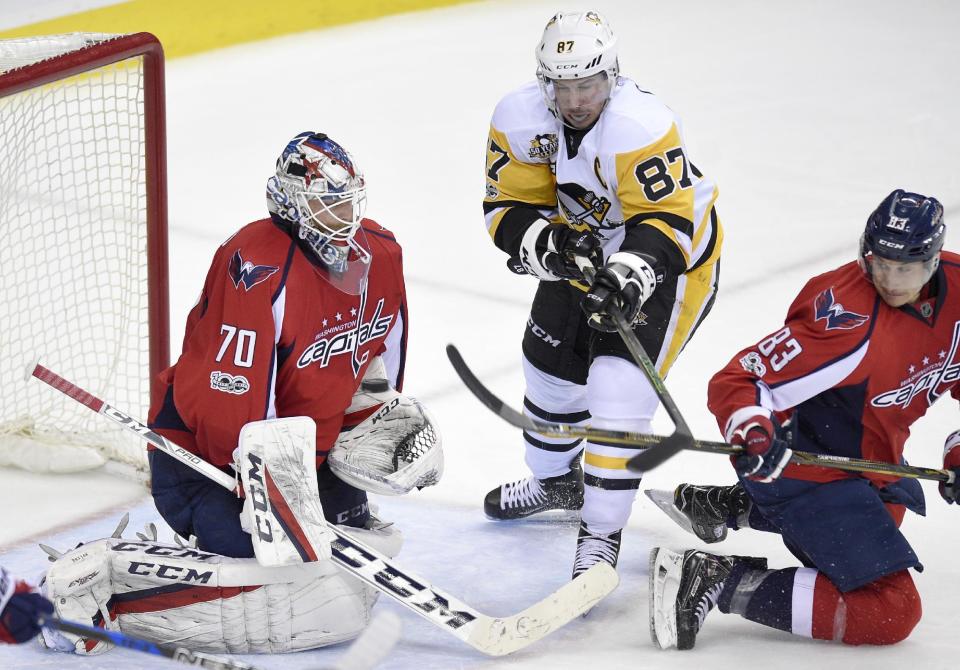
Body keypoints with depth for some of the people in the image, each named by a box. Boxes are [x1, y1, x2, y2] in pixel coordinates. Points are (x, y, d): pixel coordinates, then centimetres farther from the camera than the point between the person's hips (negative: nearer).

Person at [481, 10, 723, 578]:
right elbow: (508, 209, -13)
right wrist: (548, 243, -33)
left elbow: (666, 221, -34)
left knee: (617, 391, -18)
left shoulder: (643, 127, -36)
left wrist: (630, 275, -50)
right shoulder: (519, 120, -18)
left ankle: (602, 533, -7)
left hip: (674, 256, -7)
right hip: (586, 249, 7)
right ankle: (556, 481, 48)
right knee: (552, 365, 19)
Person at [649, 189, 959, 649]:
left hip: (870, 459, 9)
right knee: (892, 613, -17)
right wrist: (755, 433, -47)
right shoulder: (847, 323, -30)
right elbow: (734, 382, -29)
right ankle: (716, 581, -19)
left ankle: (732, 507, 36)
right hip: (808, 464, -9)